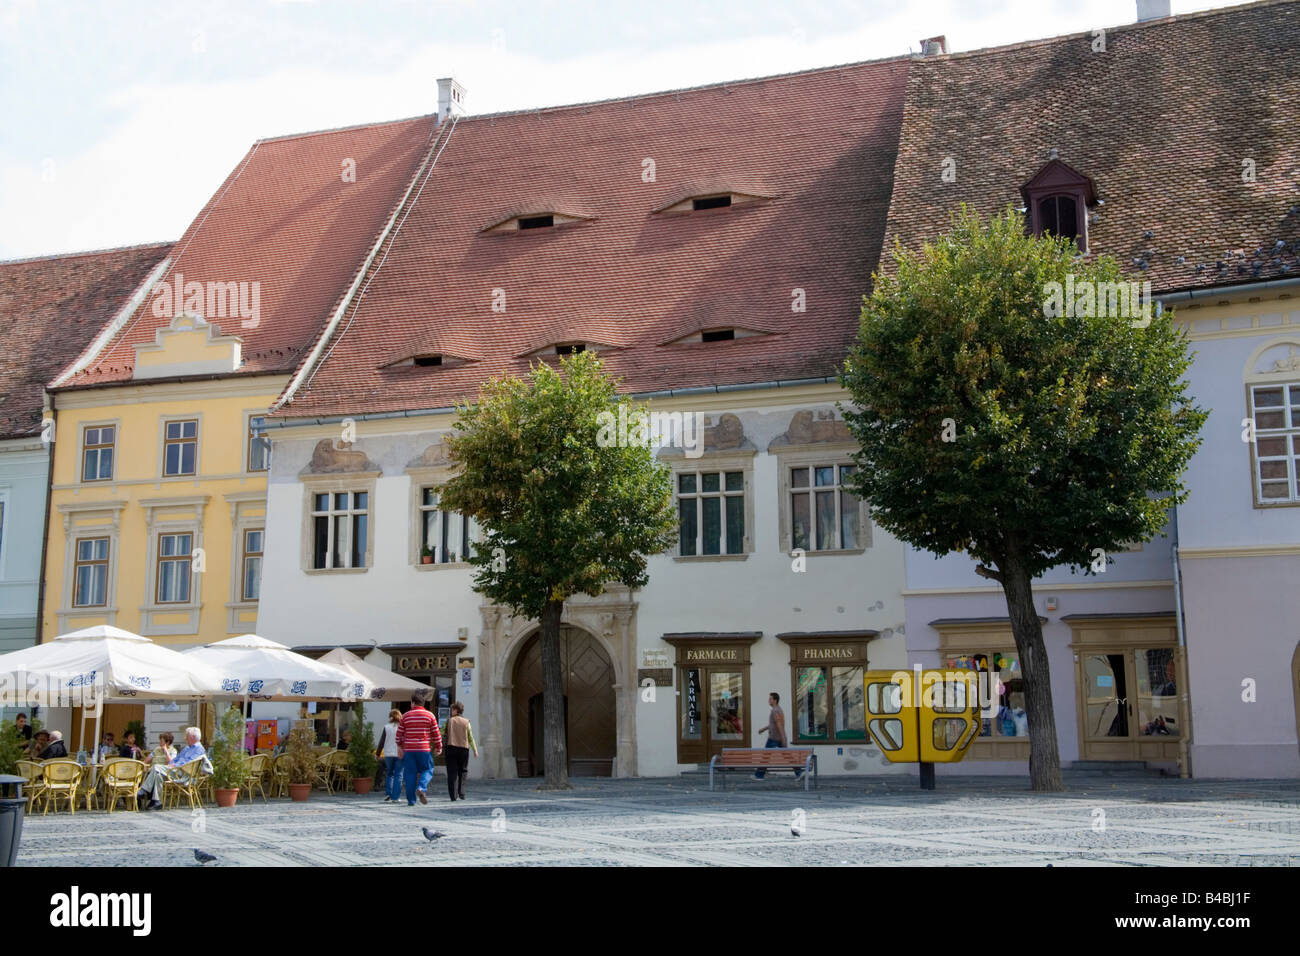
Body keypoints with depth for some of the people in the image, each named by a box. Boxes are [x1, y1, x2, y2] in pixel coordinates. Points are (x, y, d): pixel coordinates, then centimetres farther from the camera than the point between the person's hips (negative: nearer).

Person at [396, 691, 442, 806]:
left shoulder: (405, 716, 4)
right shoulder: (430, 716, 2)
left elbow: (399, 733, 6)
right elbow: (436, 733, 3)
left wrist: (399, 747, 18)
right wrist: (438, 747, 13)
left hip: (408, 749, 1)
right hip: (424, 749, -1)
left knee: (410, 774, 6)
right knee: (427, 770, 9)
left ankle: (411, 800, 5)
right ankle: (421, 788, -18)